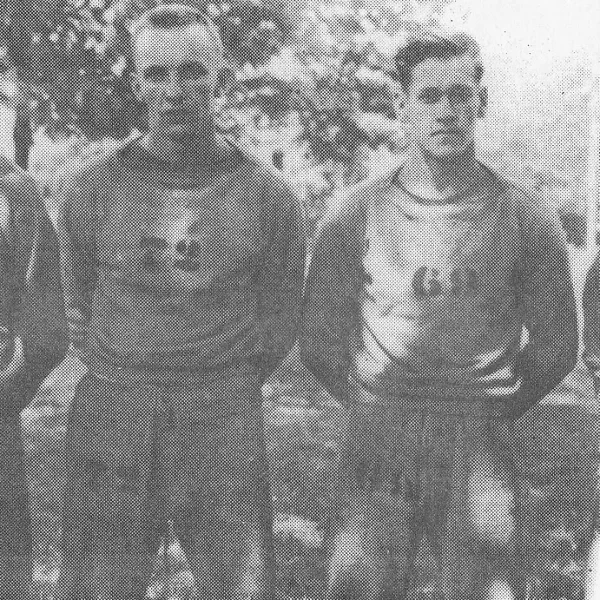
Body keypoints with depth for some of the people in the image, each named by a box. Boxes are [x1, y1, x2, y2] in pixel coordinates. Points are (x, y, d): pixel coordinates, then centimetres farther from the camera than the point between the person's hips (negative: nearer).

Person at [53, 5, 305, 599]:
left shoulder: (266, 197, 1)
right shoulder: (88, 189, 3)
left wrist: (221, 395, 11)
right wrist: (120, 389, 12)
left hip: (225, 427, 0)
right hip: (110, 424, 1)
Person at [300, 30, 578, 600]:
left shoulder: (525, 220, 2)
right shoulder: (356, 215, 2)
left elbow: (555, 346, 12)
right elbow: (320, 343, 10)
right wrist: (374, 410, 11)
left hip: (480, 446, 0)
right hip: (376, 440, 0)